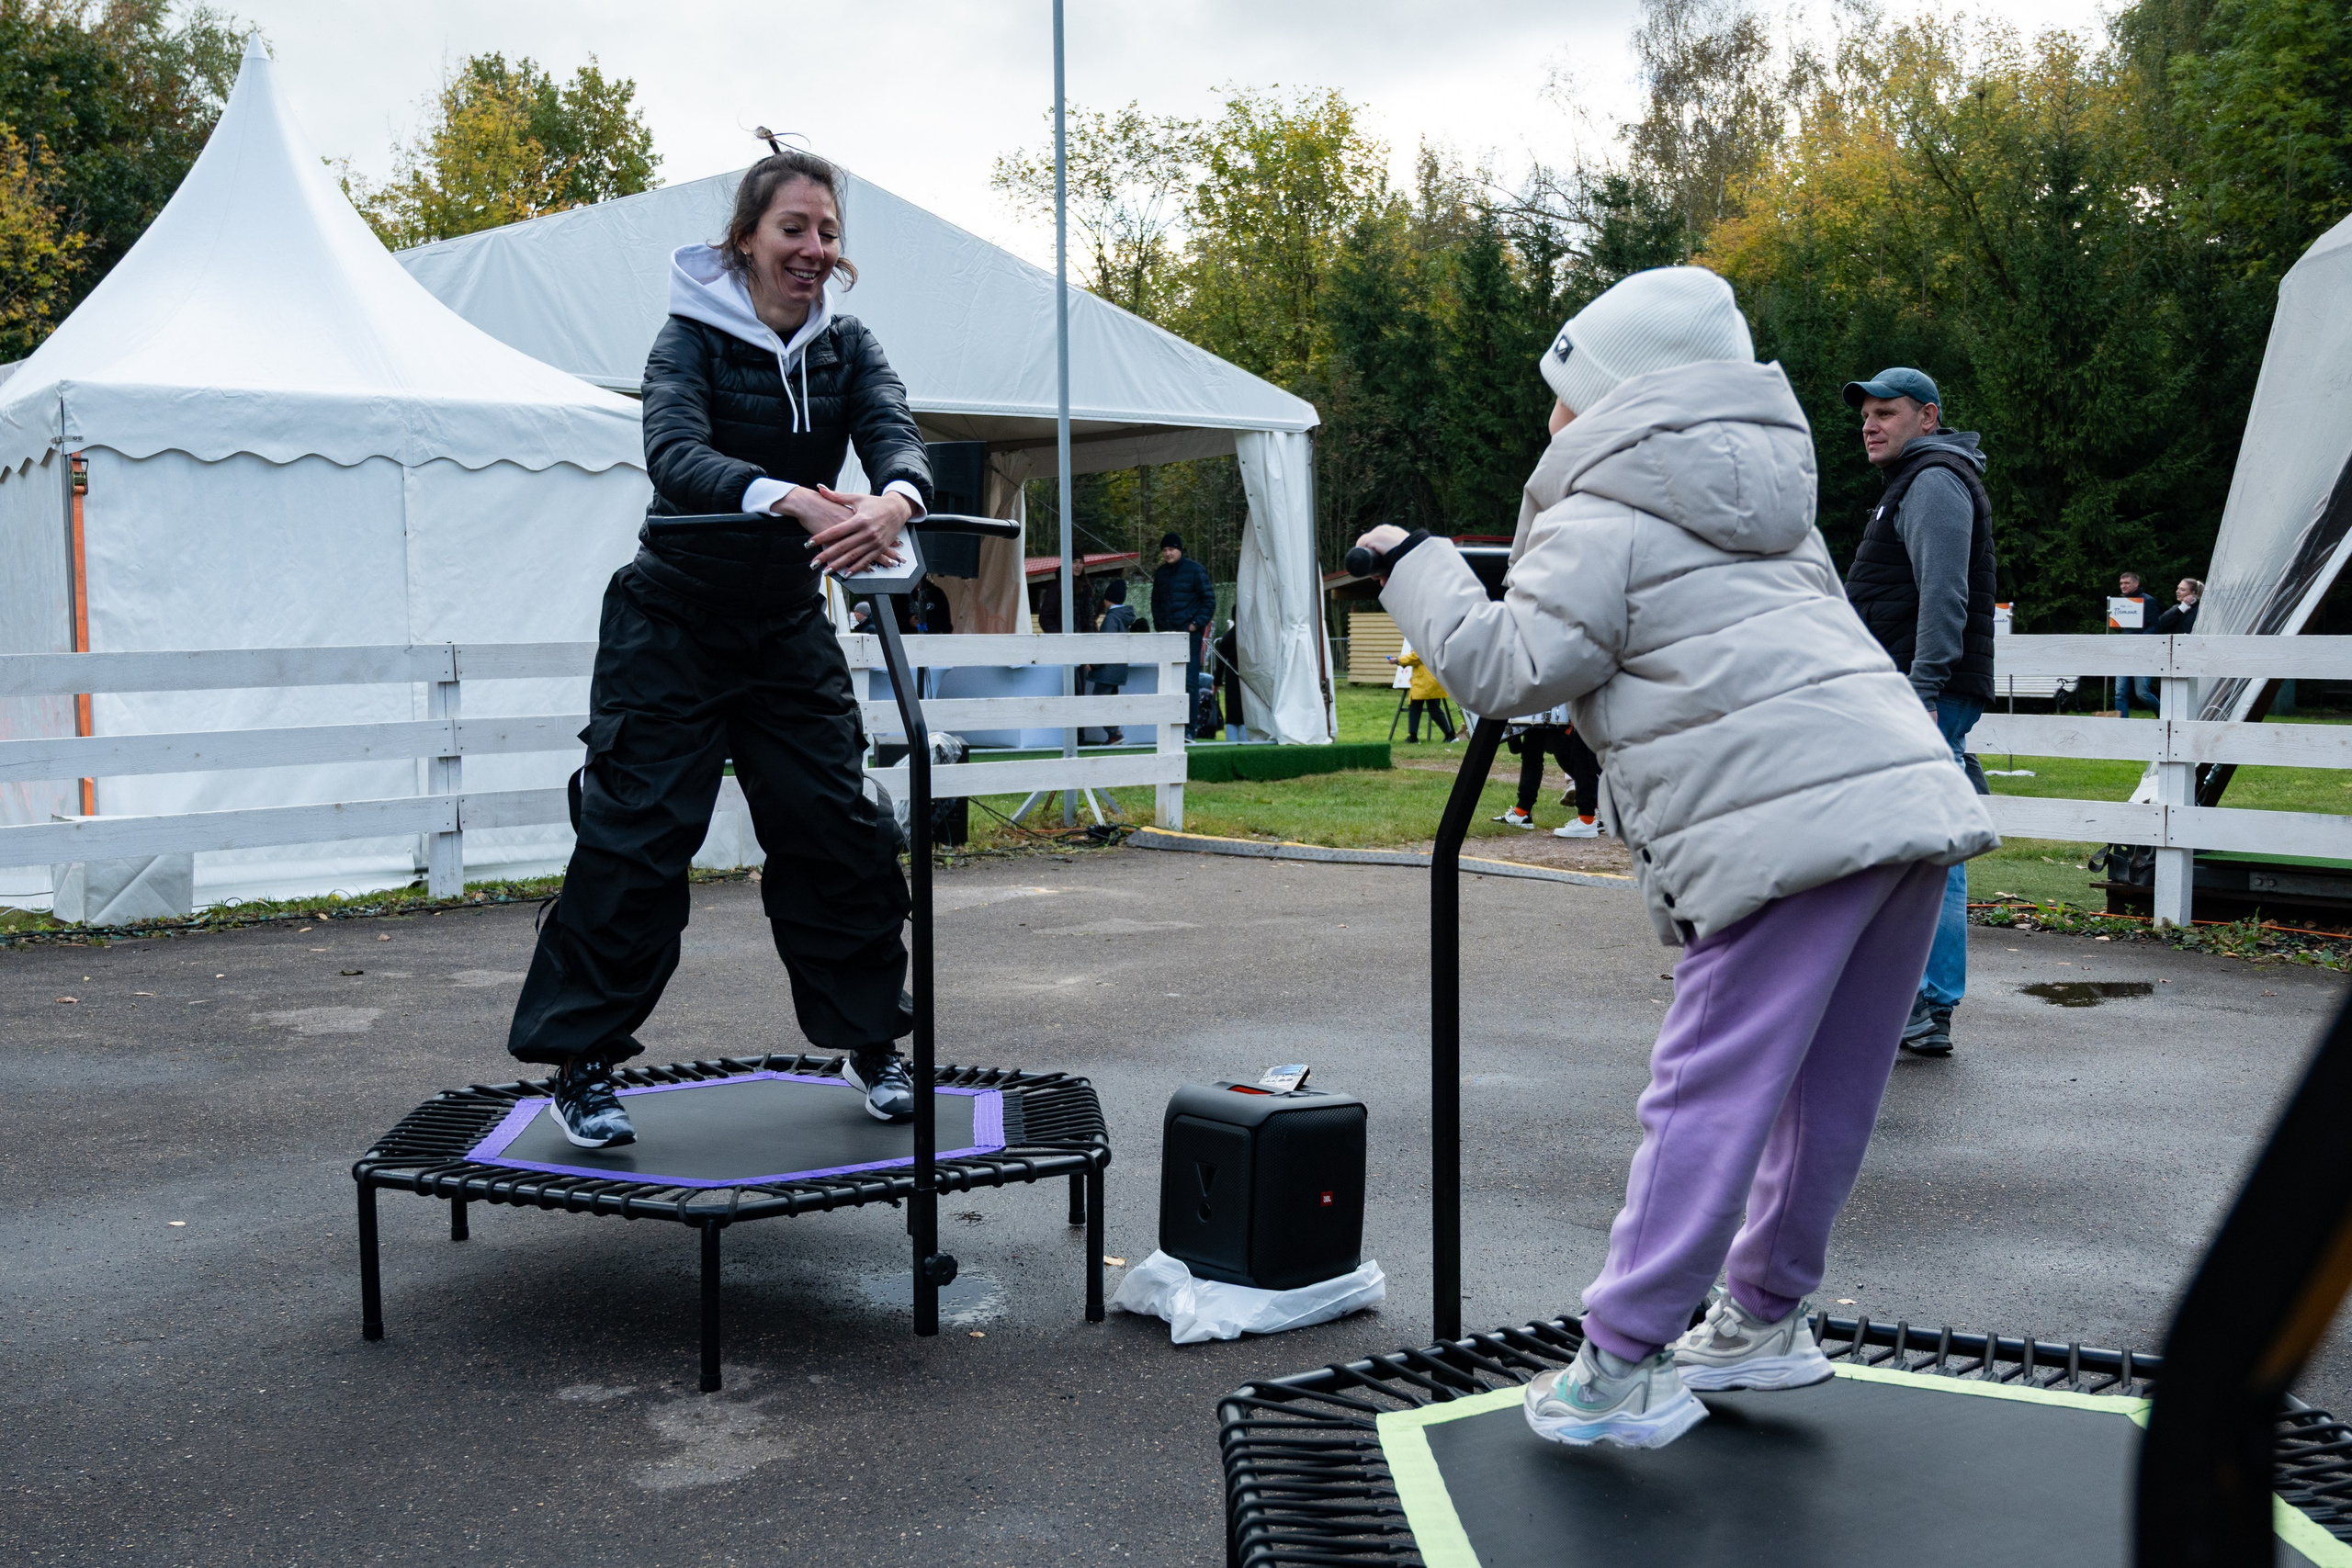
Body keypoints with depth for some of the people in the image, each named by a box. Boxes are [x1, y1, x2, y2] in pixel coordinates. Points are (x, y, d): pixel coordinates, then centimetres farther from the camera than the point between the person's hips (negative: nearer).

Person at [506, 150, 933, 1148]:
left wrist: (894, 499, -42)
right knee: (637, 838, -7)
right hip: (673, 624, -4)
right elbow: (674, 453, -32)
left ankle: (870, 1045, 18)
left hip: (788, 626, 5)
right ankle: (579, 1066, 5)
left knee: (839, 830, 3)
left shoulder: (845, 347, 1)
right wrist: (792, 499, -50)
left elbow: (896, 433, -17)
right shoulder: (693, 337, -14)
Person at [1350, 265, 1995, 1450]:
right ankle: (1767, 1319, 31)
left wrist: (1413, 568, 8)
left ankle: (1623, 1370, -2)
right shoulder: (1761, 513, 27)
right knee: (1827, 1093, 17)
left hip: (1796, 820, -9)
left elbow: (1506, 667, -5)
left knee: (1708, 1090, -6)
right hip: (1916, 792, 9)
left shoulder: (1600, 523, 0)